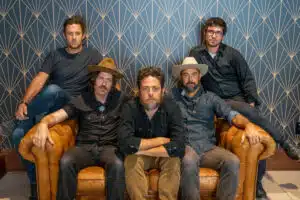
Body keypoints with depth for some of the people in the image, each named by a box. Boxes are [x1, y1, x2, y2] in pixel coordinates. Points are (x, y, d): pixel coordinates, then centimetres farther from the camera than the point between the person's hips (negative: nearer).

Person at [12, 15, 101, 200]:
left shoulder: (92, 55, 8)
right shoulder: (55, 55, 11)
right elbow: (39, 79, -1)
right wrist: (24, 102, -15)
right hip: (48, 104, 3)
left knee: (53, 90, -37)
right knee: (19, 134, -20)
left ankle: (24, 117, -7)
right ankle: (35, 182, 0)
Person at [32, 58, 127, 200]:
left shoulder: (120, 99, 11)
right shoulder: (81, 100, 10)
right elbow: (56, 116, 1)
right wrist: (43, 124, -20)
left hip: (109, 148, -1)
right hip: (84, 147, 1)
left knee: (117, 165, -35)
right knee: (65, 162, -31)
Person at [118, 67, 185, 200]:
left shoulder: (171, 107, -20)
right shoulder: (130, 108, -20)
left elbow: (178, 146, -31)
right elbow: (125, 143, -34)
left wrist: (141, 149, -28)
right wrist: (160, 141, -25)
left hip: (164, 156, 1)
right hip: (138, 156, 0)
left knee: (174, 160, -30)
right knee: (131, 160, -31)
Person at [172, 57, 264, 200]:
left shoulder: (210, 97, 16)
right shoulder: (172, 95, 12)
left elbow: (230, 114, 2)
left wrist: (248, 125, -16)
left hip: (208, 147, 3)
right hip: (184, 146, -2)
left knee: (233, 162, -25)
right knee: (189, 161, -36)